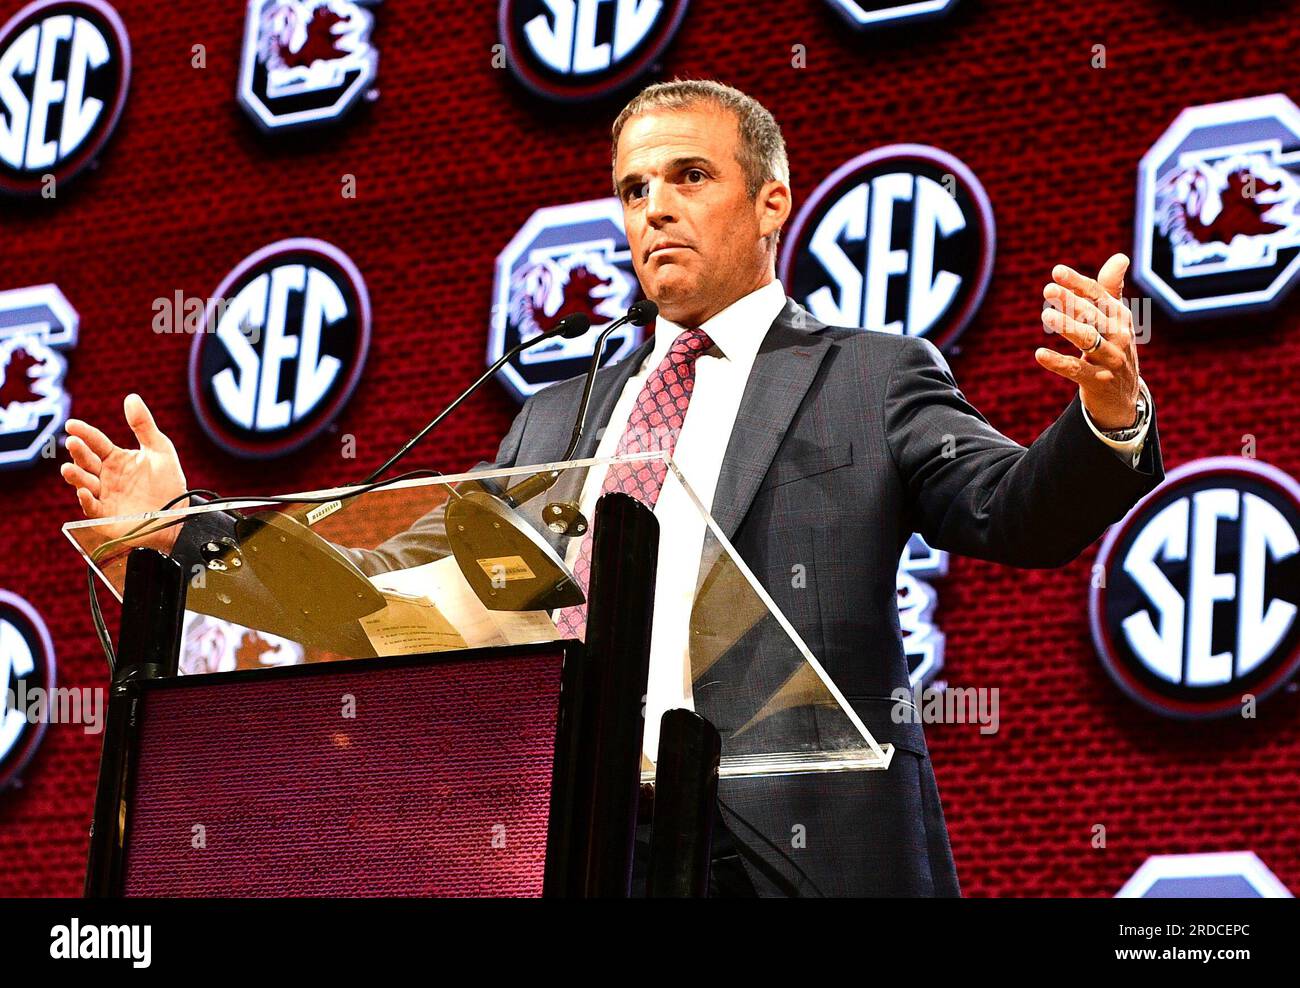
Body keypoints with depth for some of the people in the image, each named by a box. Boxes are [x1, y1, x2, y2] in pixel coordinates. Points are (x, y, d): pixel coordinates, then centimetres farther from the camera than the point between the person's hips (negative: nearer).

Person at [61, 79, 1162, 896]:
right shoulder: (559, 416, 24)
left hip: (788, 856, -4)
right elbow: (409, 579, 24)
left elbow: (1016, 512, -5)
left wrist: (1110, 418, -27)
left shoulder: (874, 380, 9)